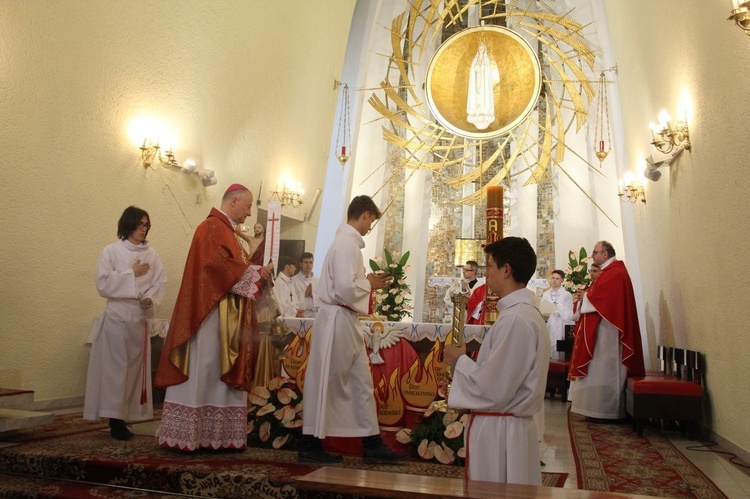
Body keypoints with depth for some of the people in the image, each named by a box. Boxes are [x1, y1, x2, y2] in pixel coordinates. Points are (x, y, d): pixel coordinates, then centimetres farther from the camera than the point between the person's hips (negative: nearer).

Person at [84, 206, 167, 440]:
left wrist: (151, 300, -12)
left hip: (140, 316, 4)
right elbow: (103, 283, -7)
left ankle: (124, 416, 15)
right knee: (116, 366, -4)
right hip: (117, 316, -3)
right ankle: (115, 419, 0)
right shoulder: (111, 251, 0)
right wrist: (132, 274, -8)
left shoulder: (151, 254, 8)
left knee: (136, 366, 5)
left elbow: (160, 283, 5)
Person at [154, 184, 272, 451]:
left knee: (222, 374, 8)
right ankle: (186, 434, 2)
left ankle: (217, 434, 13)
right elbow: (217, 264, -20)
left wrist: (257, 271, 3)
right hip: (210, 312, -10)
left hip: (227, 317, 10)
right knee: (202, 371, -5)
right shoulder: (211, 227, -9)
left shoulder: (227, 231, 21)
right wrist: (253, 272, -11)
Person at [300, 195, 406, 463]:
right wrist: (370, 283, -8)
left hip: (346, 321, 10)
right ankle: (310, 444, 14)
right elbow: (346, 288, -24)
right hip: (338, 319, -10)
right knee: (327, 382, 1)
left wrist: (368, 282, 9)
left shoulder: (347, 242, 15)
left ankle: (372, 443, 20)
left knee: (361, 381, 12)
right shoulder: (346, 243, -16)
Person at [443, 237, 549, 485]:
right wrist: (469, 359, 5)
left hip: (498, 431, -9)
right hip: (508, 426, 9)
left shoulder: (516, 319, -22)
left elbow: (494, 390, -24)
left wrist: (459, 360, -9)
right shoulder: (525, 311, 9)